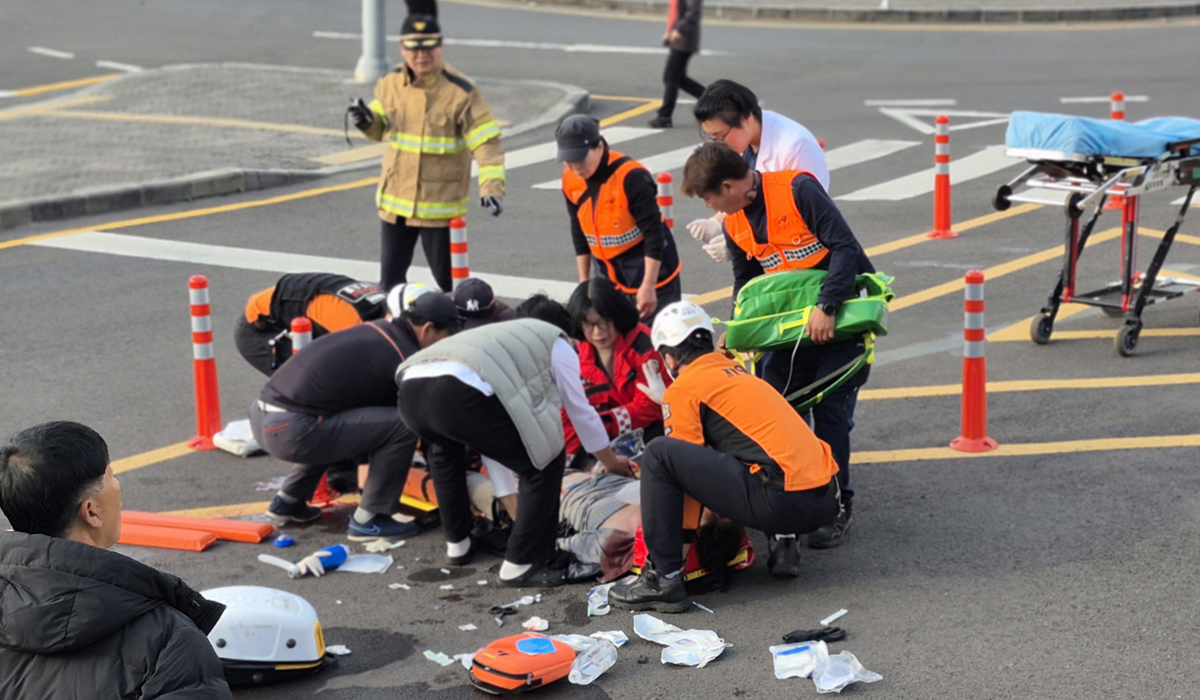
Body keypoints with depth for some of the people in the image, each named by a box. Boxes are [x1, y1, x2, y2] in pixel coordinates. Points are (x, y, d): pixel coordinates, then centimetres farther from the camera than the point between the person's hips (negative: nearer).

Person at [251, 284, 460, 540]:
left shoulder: (375, 330, 16)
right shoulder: (405, 360, -9)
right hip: (291, 432, -9)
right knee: (403, 425, -8)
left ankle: (287, 501, 32)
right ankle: (368, 519, 3)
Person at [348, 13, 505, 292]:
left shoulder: (460, 92, -14)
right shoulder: (390, 84, 2)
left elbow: (486, 142, -17)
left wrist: (492, 186, -31)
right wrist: (368, 122, -7)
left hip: (440, 205, -5)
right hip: (394, 201, 5)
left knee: (449, 280, 6)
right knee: (390, 280, 12)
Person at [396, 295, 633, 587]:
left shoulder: (498, 334, 44)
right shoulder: (557, 342, 26)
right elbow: (581, 412, 33)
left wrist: (511, 496, 59)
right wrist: (611, 462, 50)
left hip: (411, 387, 7)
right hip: (463, 395, -7)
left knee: (444, 447, 41)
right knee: (545, 462, 13)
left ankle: (457, 543, 44)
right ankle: (521, 565, 12)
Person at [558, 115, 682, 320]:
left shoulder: (631, 177, -24)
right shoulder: (570, 180, -4)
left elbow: (653, 232, -22)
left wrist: (648, 286, -24)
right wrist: (584, 280, 12)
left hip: (648, 267, -6)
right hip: (606, 273, 6)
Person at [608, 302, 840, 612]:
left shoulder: (685, 387, 3)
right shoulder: (737, 370, 26)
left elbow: (690, 466, 3)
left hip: (784, 502, -8)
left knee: (658, 454, -7)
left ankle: (664, 580, -6)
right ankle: (784, 545, 17)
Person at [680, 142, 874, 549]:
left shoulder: (797, 190, -20)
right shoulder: (734, 226, 3)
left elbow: (846, 247, -24)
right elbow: (746, 284, 15)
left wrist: (826, 308, -29)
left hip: (843, 311, -7)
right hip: (793, 322, 7)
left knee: (830, 411, -10)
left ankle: (836, 507, 2)